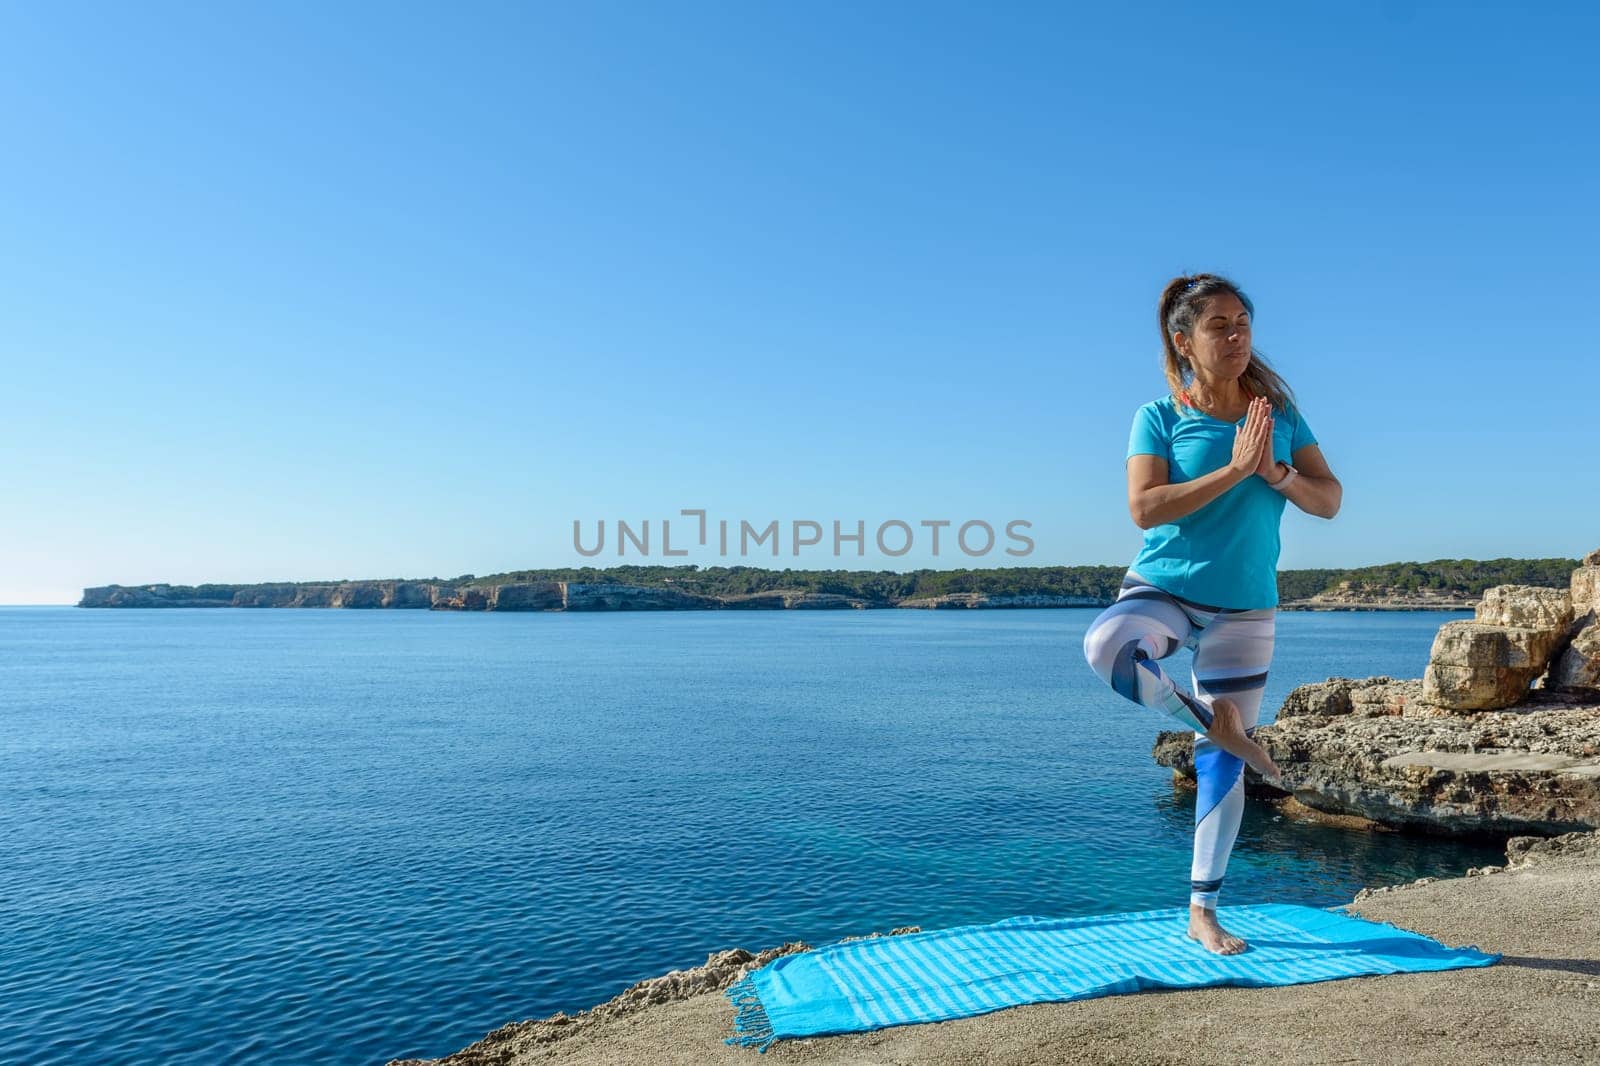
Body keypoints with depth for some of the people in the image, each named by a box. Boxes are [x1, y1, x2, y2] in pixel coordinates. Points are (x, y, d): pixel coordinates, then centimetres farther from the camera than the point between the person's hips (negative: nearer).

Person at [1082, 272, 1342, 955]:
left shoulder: (1279, 412, 5)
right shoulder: (1160, 417, -5)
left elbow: (1329, 500, 3)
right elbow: (1144, 509, -17)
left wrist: (1274, 471, -16)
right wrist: (1234, 470, -21)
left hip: (1244, 609, 3)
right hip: (1163, 588, -2)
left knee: (1223, 764, 5)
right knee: (1105, 646, -38)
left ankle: (1202, 911, 20)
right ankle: (1216, 724, -12)